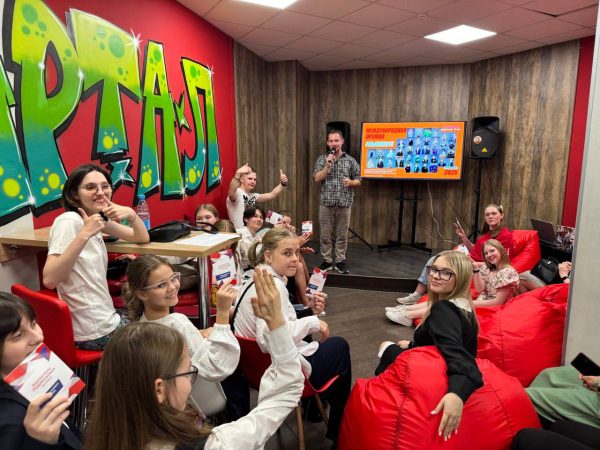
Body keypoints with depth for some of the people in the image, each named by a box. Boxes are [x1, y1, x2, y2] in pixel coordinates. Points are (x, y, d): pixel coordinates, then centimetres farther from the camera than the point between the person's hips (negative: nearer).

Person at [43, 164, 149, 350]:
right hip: (95, 333, -8)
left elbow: (143, 238, 8)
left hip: (105, 320, 8)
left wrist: (131, 214, -11)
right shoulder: (69, 221, -18)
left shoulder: (100, 218, 6)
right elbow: (49, 279, -28)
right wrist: (85, 235, -34)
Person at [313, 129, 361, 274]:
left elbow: (358, 181, 7)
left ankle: (340, 261, 17)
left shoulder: (351, 160, 5)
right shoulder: (322, 159, 6)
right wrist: (328, 165, -13)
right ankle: (327, 261, 16)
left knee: (342, 235, 6)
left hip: (344, 203, 0)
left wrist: (350, 182, -15)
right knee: (325, 234, 5)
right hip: (326, 203, 0)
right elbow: (317, 179, -4)